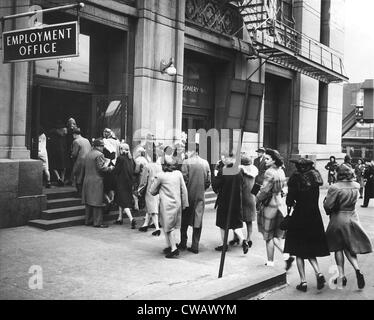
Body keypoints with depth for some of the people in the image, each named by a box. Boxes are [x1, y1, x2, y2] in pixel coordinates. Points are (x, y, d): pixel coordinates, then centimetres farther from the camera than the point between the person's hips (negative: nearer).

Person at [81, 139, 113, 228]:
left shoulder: (88, 154, 15)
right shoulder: (99, 155, -12)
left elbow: (84, 167, 18)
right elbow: (101, 167, -19)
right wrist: (109, 168, -5)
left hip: (87, 181, 9)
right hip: (96, 181, -9)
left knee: (89, 202, 13)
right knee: (97, 202, -5)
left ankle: (88, 220, 19)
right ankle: (97, 222, -4)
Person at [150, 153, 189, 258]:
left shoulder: (160, 176, -9)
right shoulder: (178, 173, 1)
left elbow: (152, 191, -1)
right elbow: (184, 189, 5)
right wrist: (185, 203, 13)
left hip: (166, 204, -5)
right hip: (177, 203, 5)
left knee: (168, 227, 2)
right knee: (173, 226, 16)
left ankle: (173, 248, -4)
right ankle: (170, 246, 22)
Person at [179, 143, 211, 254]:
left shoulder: (186, 162, -11)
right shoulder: (205, 163, 1)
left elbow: (184, 179, -12)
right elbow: (208, 181, 2)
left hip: (188, 195, -3)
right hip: (200, 196, 3)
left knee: (184, 220, 13)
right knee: (198, 221, 7)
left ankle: (183, 243, 20)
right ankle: (195, 246, 8)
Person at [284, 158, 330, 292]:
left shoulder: (296, 177, -10)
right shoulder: (314, 176, 4)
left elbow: (290, 198, -12)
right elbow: (315, 198, 9)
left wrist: (291, 204, 8)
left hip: (299, 217, -5)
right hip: (315, 217, 5)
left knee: (299, 252, 6)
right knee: (311, 249, 18)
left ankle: (303, 281, 7)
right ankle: (318, 273, -2)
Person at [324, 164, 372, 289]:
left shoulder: (334, 188, -20)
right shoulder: (356, 186, -3)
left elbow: (327, 205, -19)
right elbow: (352, 201, 10)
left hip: (338, 220, -4)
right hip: (352, 219, 4)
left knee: (338, 248, 11)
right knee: (349, 247, 15)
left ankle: (341, 275, 14)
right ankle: (357, 269, -8)